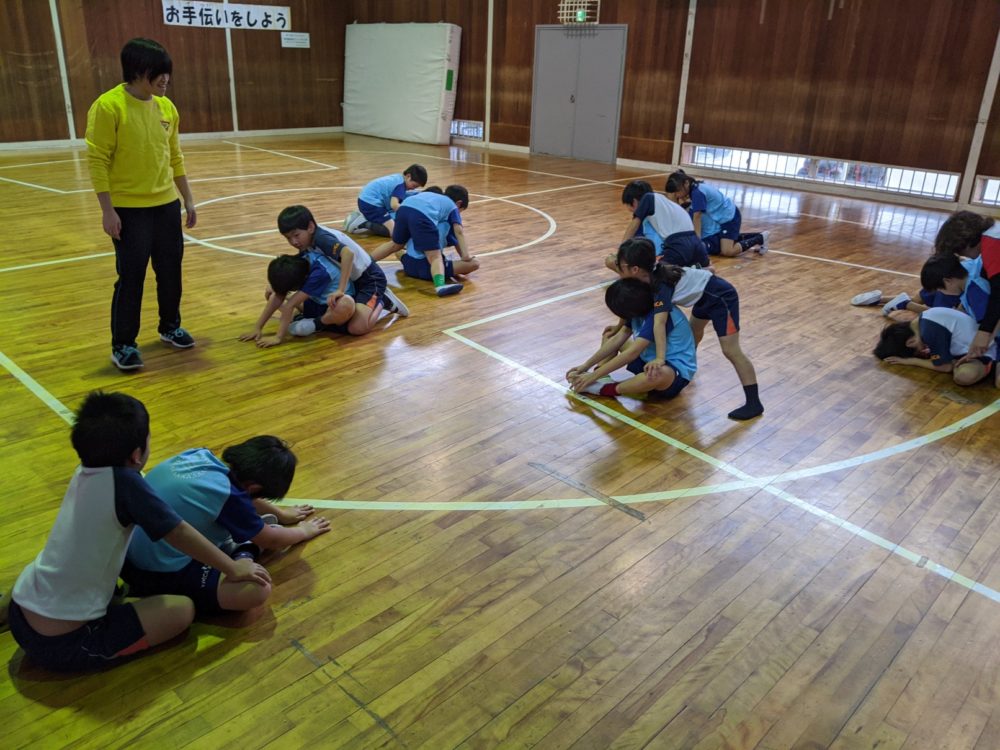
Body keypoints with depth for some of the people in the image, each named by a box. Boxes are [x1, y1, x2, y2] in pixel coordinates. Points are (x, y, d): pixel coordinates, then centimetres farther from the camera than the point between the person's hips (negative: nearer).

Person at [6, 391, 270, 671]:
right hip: (62, 644, -7)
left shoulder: (86, 470, -1)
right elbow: (181, 535, -11)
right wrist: (233, 569, 3)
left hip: (20, 617, 8)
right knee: (183, 609, -2)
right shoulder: (124, 482, -21)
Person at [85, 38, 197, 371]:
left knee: (170, 271, 13)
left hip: (167, 205, 6)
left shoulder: (166, 107, 6)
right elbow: (97, 160, -13)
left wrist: (188, 200, 12)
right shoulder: (108, 106, -13)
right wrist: (107, 210, -16)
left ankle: (170, 327, 33)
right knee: (131, 277, -1)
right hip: (129, 209, -6)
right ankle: (123, 345, 12)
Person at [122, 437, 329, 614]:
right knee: (257, 589, -23)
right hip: (158, 576, -9)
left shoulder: (199, 455, -3)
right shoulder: (228, 495, -22)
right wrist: (304, 531, 18)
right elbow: (271, 540, -2)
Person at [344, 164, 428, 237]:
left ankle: (362, 218, 15)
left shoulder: (397, 178, 15)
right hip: (371, 203, -10)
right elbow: (394, 205, -27)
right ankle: (363, 224, -15)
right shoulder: (400, 184, -14)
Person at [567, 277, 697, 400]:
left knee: (661, 374, -45)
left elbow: (632, 353, -32)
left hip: (677, 371, -9)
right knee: (609, 335, 9)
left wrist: (593, 375, -31)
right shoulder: (639, 310, -2)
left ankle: (603, 389, -29)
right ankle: (601, 378, -12)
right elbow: (617, 339, 0)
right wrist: (586, 366, -6)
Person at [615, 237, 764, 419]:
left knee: (731, 351, -14)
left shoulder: (662, 284, -31)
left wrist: (659, 358, -47)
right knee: (693, 333, 29)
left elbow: (659, 324, -40)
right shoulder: (652, 274, -6)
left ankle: (754, 403, -13)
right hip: (705, 295, 10)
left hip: (721, 297, -10)